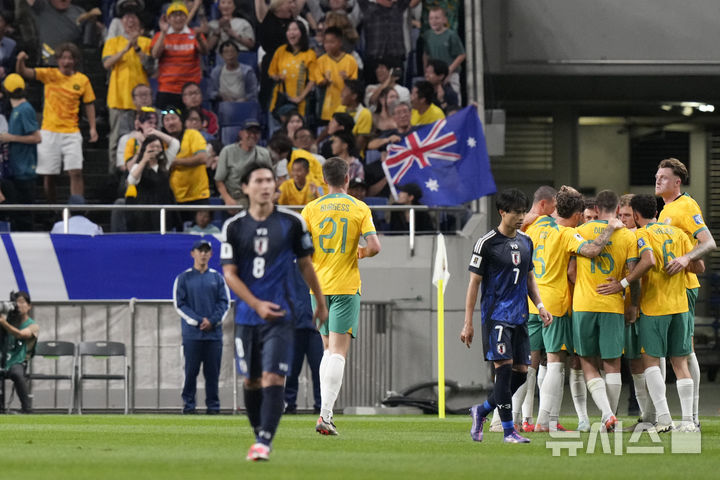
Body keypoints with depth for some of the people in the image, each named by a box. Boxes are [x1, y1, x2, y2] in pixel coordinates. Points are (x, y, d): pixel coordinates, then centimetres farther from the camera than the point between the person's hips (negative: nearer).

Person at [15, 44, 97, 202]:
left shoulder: (82, 80, 2)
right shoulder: (49, 75, 0)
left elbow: (89, 104, 9)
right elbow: (23, 72, -8)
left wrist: (92, 128, 1)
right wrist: (20, 61, -30)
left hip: (71, 132, 0)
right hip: (49, 132, 0)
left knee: (76, 172, -10)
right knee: (49, 174, 3)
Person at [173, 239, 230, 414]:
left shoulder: (217, 277, 12)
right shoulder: (184, 278, 6)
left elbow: (225, 303, 8)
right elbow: (179, 304, 1)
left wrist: (212, 321, -8)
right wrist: (199, 321, -10)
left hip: (214, 333, 2)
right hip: (192, 334, -2)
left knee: (213, 372, 1)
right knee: (191, 371, -4)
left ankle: (213, 405, 5)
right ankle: (188, 404, 1)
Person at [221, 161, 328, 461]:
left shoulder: (292, 222, 1)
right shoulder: (234, 227, 2)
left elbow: (305, 264, 12)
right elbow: (229, 273, -1)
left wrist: (321, 303, 16)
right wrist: (257, 304, -13)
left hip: (280, 315, -2)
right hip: (246, 315, 2)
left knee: (273, 378, -14)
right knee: (251, 381, 9)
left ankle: (264, 442, -18)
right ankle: (258, 436, 25)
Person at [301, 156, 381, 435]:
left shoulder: (311, 209, 2)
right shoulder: (359, 209, -3)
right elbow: (374, 247, -11)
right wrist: (362, 253, 10)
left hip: (318, 286, 3)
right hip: (346, 286, -3)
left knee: (328, 348, 18)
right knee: (338, 351, -6)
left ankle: (325, 408, 15)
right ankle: (326, 414, -18)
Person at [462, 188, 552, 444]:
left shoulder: (525, 242, 13)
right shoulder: (487, 243, -6)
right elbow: (474, 282, -5)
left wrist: (540, 306, 8)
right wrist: (468, 323, -7)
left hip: (520, 317, 7)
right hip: (496, 315, -7)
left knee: (520, 372, 4)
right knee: (505, 367, -15)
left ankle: (481, 411, 24)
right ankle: (508, 430, -11)